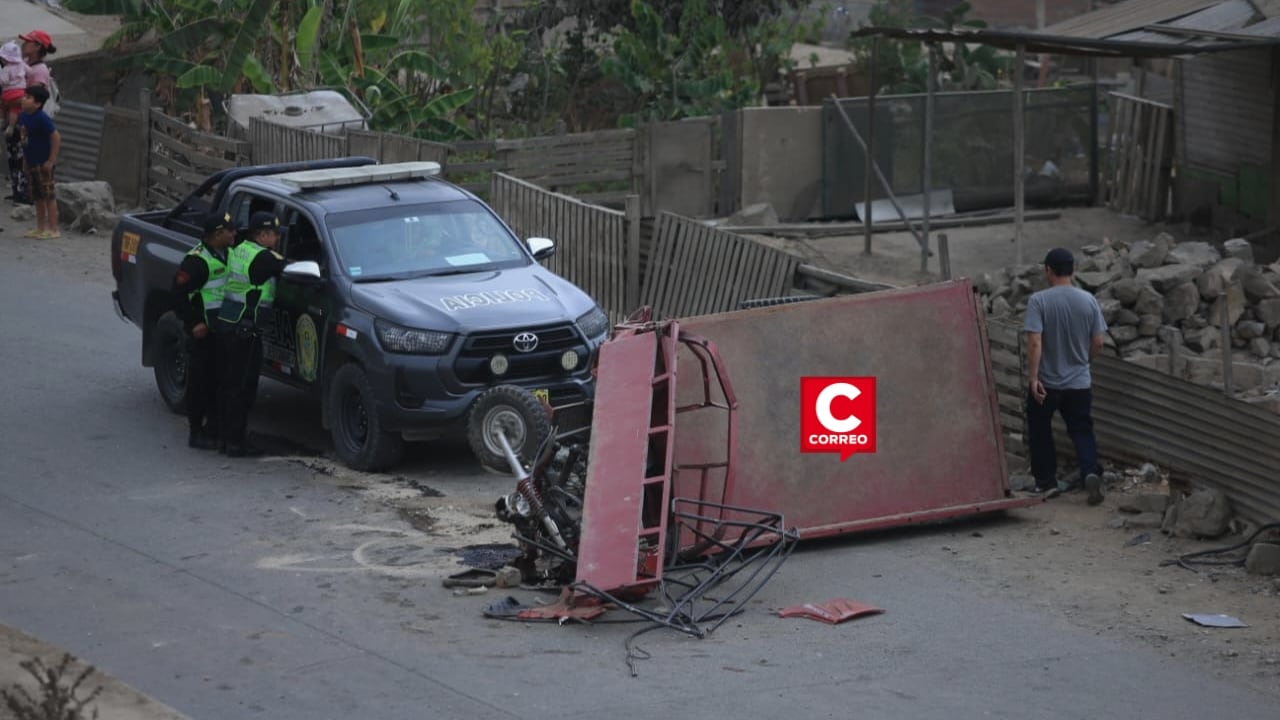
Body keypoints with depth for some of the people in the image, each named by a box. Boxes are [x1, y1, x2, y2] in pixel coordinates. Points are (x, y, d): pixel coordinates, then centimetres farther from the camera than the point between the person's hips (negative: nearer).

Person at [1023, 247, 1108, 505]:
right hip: (1079, 382, 3)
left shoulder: (1039, 300, -14)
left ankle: (1046, 481, 20)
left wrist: (1033, 378, -16)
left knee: (1040, 431, 16)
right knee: (1082, 430, 10)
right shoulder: (1088, 300, -3)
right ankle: (1091, 472, -12)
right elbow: (1098, 342, 0)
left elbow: (1034, 342, -20)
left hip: (1047, 382, -2)